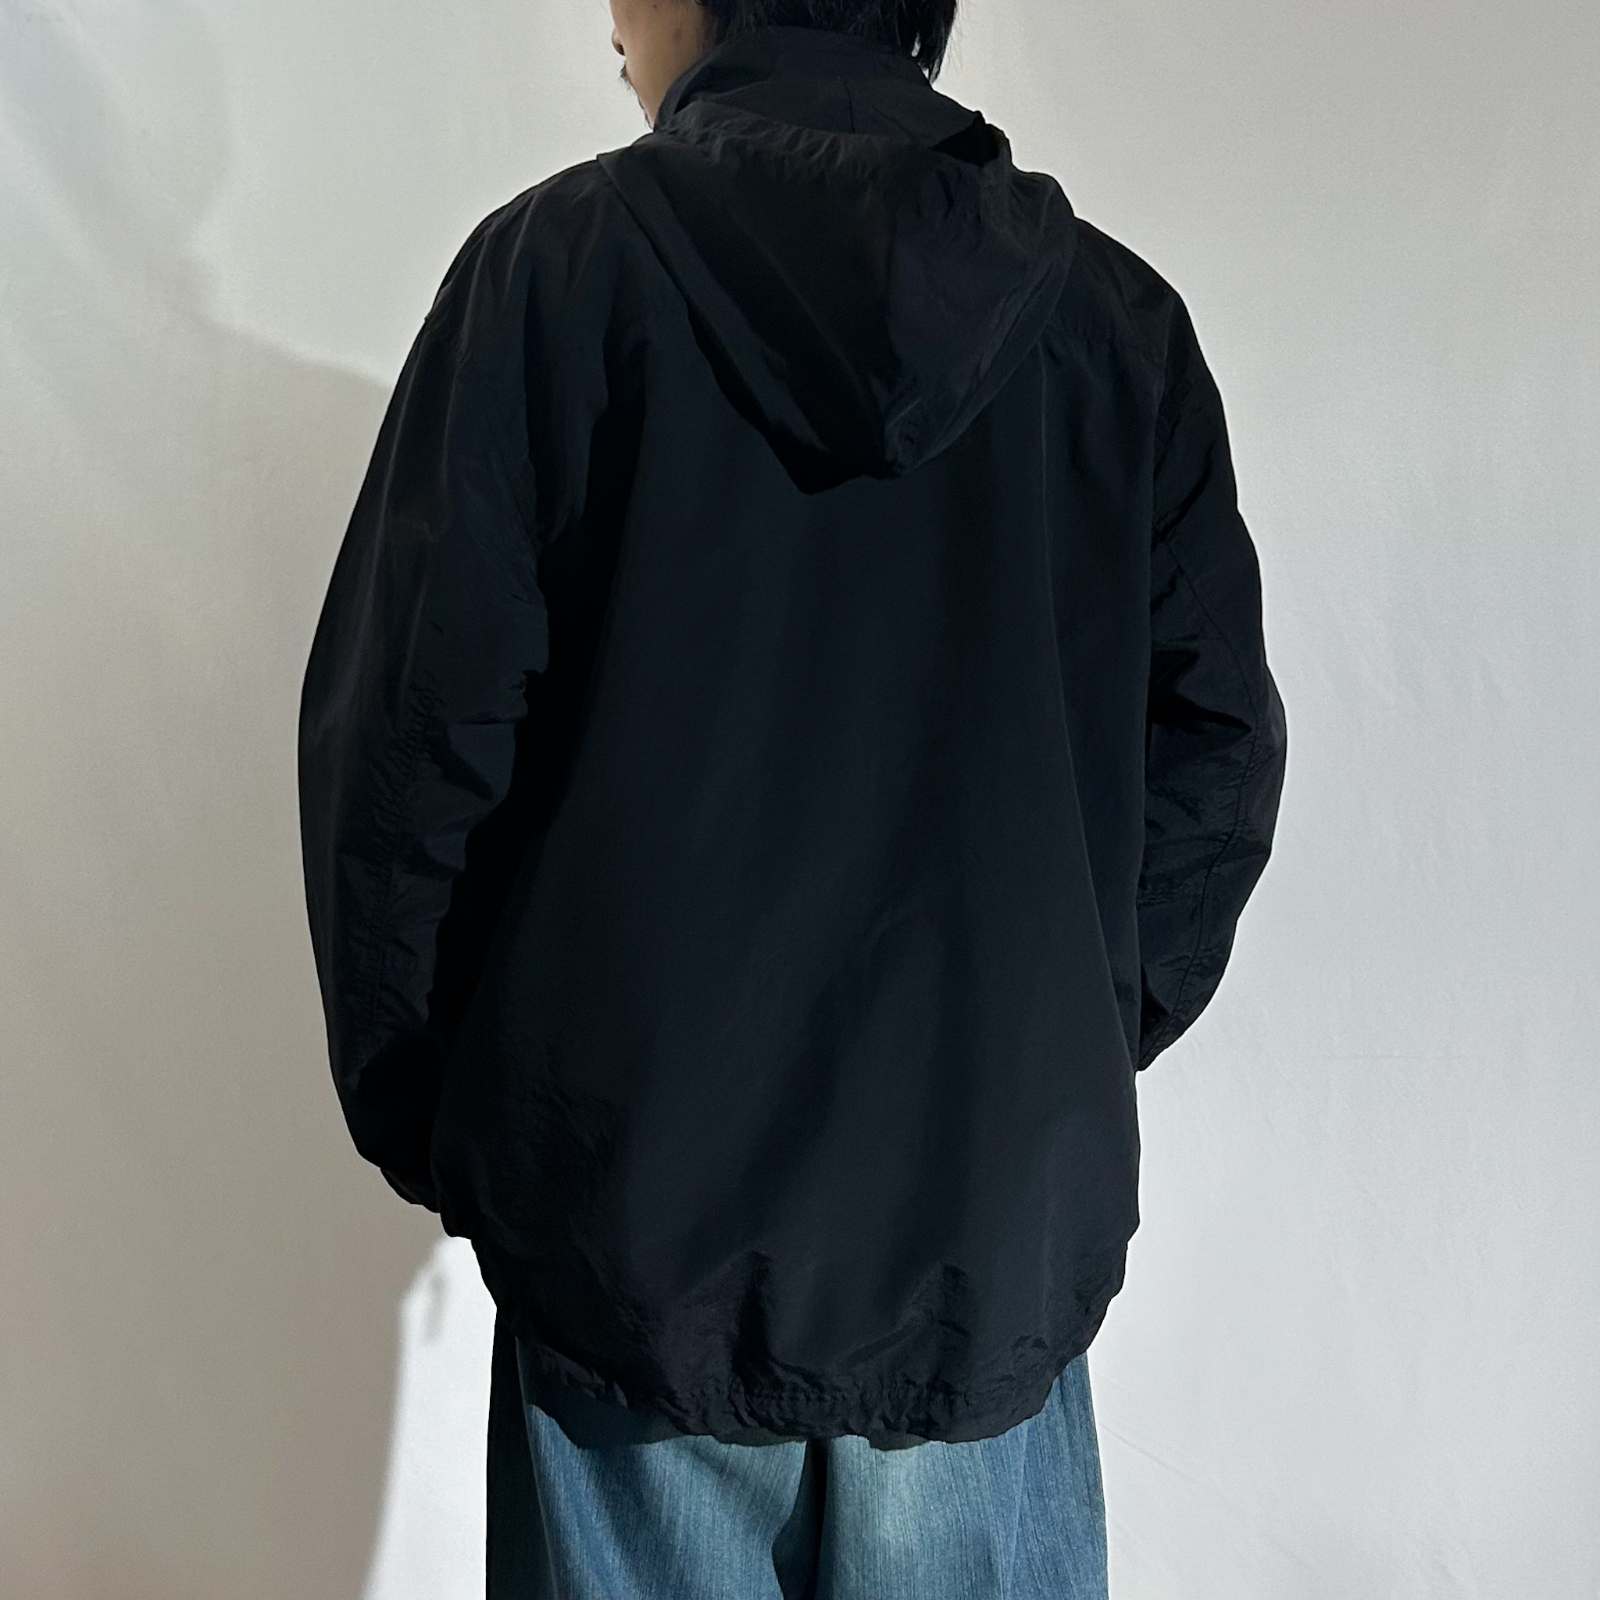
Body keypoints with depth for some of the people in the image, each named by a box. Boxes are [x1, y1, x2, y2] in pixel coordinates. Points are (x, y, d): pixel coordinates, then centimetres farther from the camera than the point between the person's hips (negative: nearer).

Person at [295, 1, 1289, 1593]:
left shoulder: (557, 261, -6)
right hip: (1001, 1232, 3)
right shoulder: (1117, 311, 3)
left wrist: (421, 1122, 3)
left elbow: (407, 732, -9)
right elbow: (1217, 758, 4)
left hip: (638, 1210, -2)